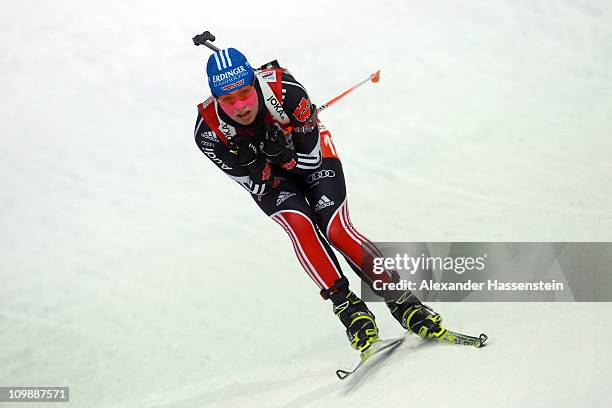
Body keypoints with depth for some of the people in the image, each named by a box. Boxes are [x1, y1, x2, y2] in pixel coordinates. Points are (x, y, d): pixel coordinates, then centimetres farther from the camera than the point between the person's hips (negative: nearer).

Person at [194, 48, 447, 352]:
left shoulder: (284, 90, -36)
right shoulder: (208, 130, -31)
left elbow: (311, 158, -22)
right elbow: (256, 184, -19)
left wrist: (284, 152, -39)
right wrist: (245, 163, -38)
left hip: (310, 154, -1)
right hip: (265, 176, 1)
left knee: (337, 231, -18)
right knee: (299, 224, -27)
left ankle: (402, 302, -6)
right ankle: (347, 305, -18)